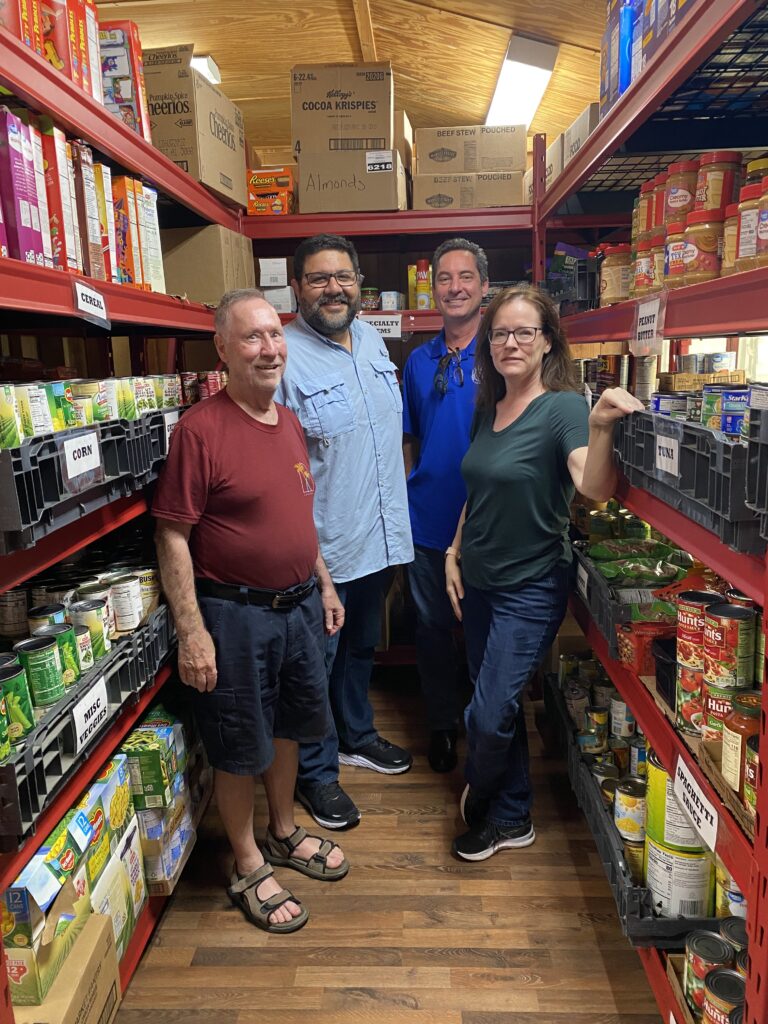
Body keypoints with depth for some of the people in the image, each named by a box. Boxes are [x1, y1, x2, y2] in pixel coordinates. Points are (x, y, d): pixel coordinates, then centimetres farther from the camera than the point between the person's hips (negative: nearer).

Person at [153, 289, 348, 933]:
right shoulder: (201, 428, -18)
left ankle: (285, 833, 45)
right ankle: (249, 868, 33)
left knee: (289, 724, 22)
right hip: (235, 613, -7)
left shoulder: (290, 423, 6)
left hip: (299, 603, 7)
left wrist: (324, 584, 17)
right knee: (241, 748, 10)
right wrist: (192, 632, -19)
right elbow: (173, 535, -18)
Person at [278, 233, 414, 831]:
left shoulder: (372, 339, 7)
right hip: (322, 549, -7)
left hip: (380, 535, 7)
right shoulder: (283, 356, -17)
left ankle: (357, 736, 47)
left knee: (362, 646, 24)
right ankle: (316, 773, 30)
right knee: (318, 660, 10)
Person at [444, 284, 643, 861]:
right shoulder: (488, 410, 7)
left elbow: (595, 488, -31)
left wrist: (600, 426, -47)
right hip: (477, 582, 7)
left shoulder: (563, 408, -15)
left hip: (531, 589, -7)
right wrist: (455, 553, 10)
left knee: (489, 717, -4)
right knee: (499, 706, 17)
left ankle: (481, 807, 28)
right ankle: (512, 818, 37)